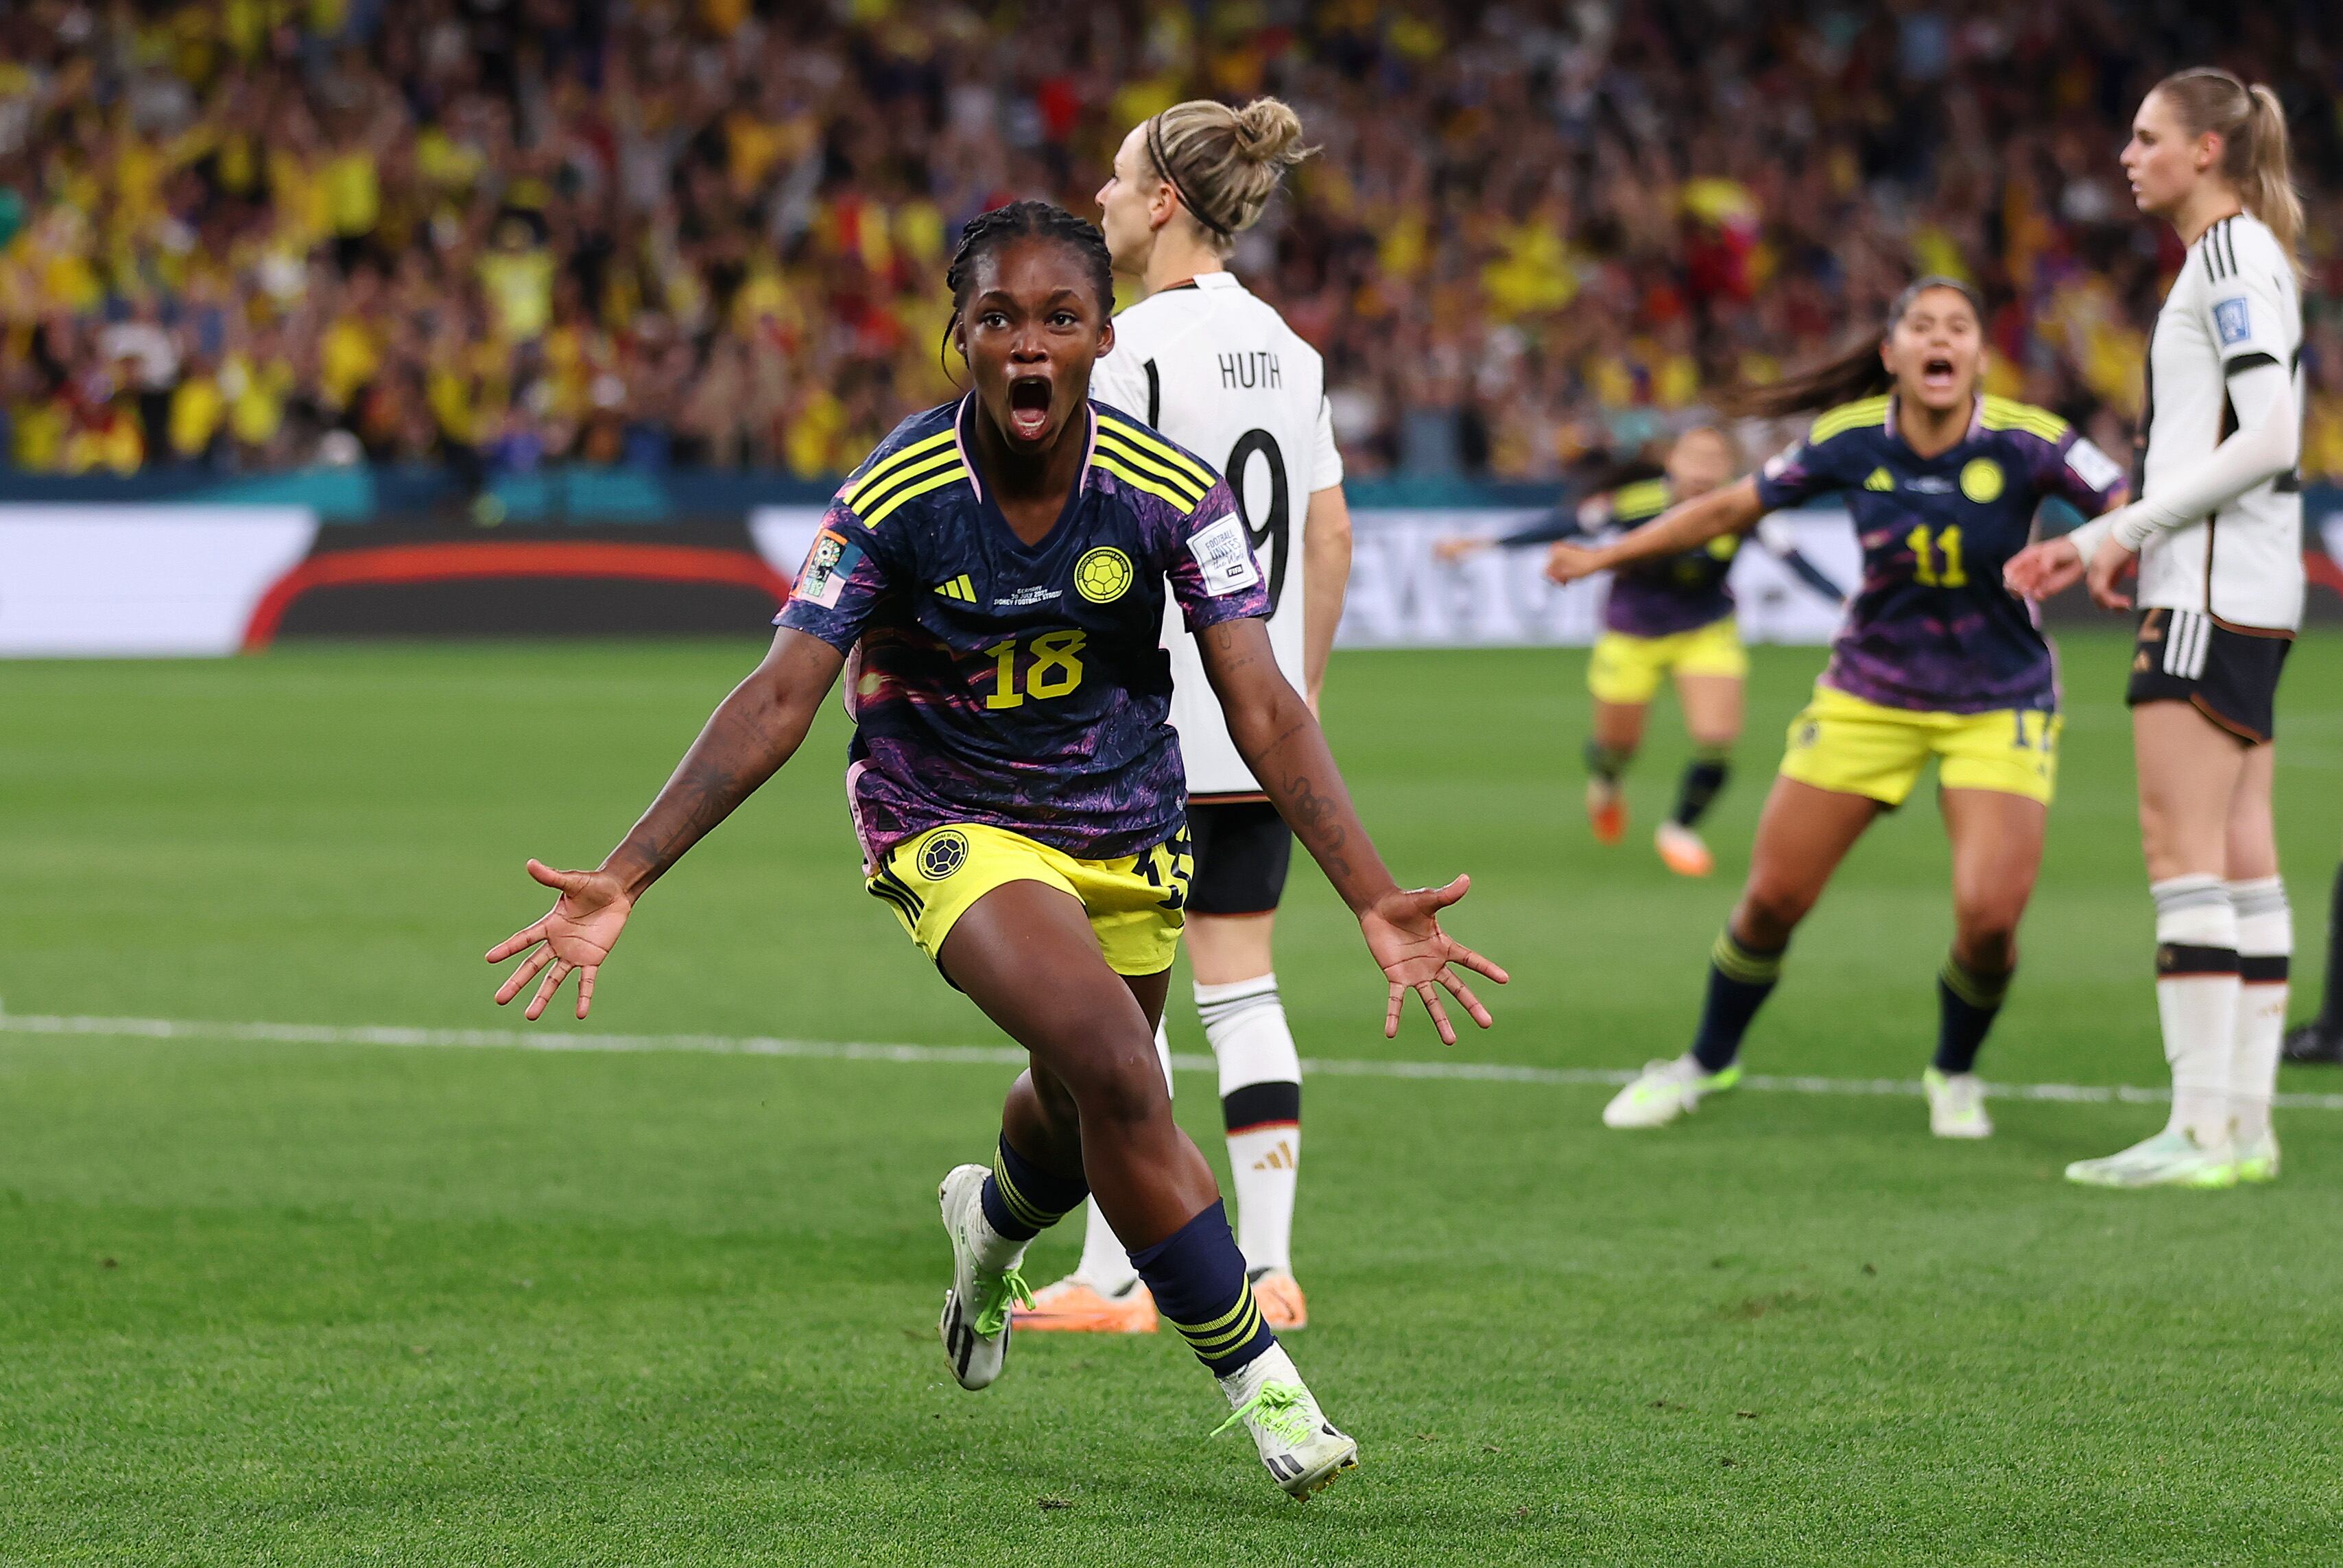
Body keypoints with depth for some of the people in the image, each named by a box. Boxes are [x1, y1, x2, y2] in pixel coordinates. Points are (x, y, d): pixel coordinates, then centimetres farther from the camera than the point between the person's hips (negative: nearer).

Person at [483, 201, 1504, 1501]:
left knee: (1087, 1114, 19)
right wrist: (620, 881, -27)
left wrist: (1373, 897, -27)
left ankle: (992, 1221, 58)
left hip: (1125, 832, 3)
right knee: (1113, 1069, -26)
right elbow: (779, 699, -20)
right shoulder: (898, 496, -21)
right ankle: (1252, 1373, -12)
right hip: (950, 824, -3)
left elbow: (1263, 708, -17)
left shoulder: (1167, 491, -17)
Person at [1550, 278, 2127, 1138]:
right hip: (1870, 695, 2)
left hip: (1998, 704, -2)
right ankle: (1707, 1062, 30)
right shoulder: (1850, 442, -10)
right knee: (1772, 897, 3)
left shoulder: (2025, 444, -17)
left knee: (1990, 914, -17)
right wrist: (1607, 555, 8)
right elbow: (1731, 508, 4)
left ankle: (1955, 1074, 14)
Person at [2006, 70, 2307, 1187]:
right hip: (2245, 593, 10)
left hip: (2214, 592, -10)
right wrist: (2099, 543, 17)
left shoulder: (2229, 253, -11)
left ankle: (2204, 1127, -14)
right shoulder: (2244, 257, 19)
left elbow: (2269, 437, -20)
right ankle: (2246, 1125, 7)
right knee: (2240, 854, 7)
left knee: (2181, 845, -11)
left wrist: (2124, 530, -15)